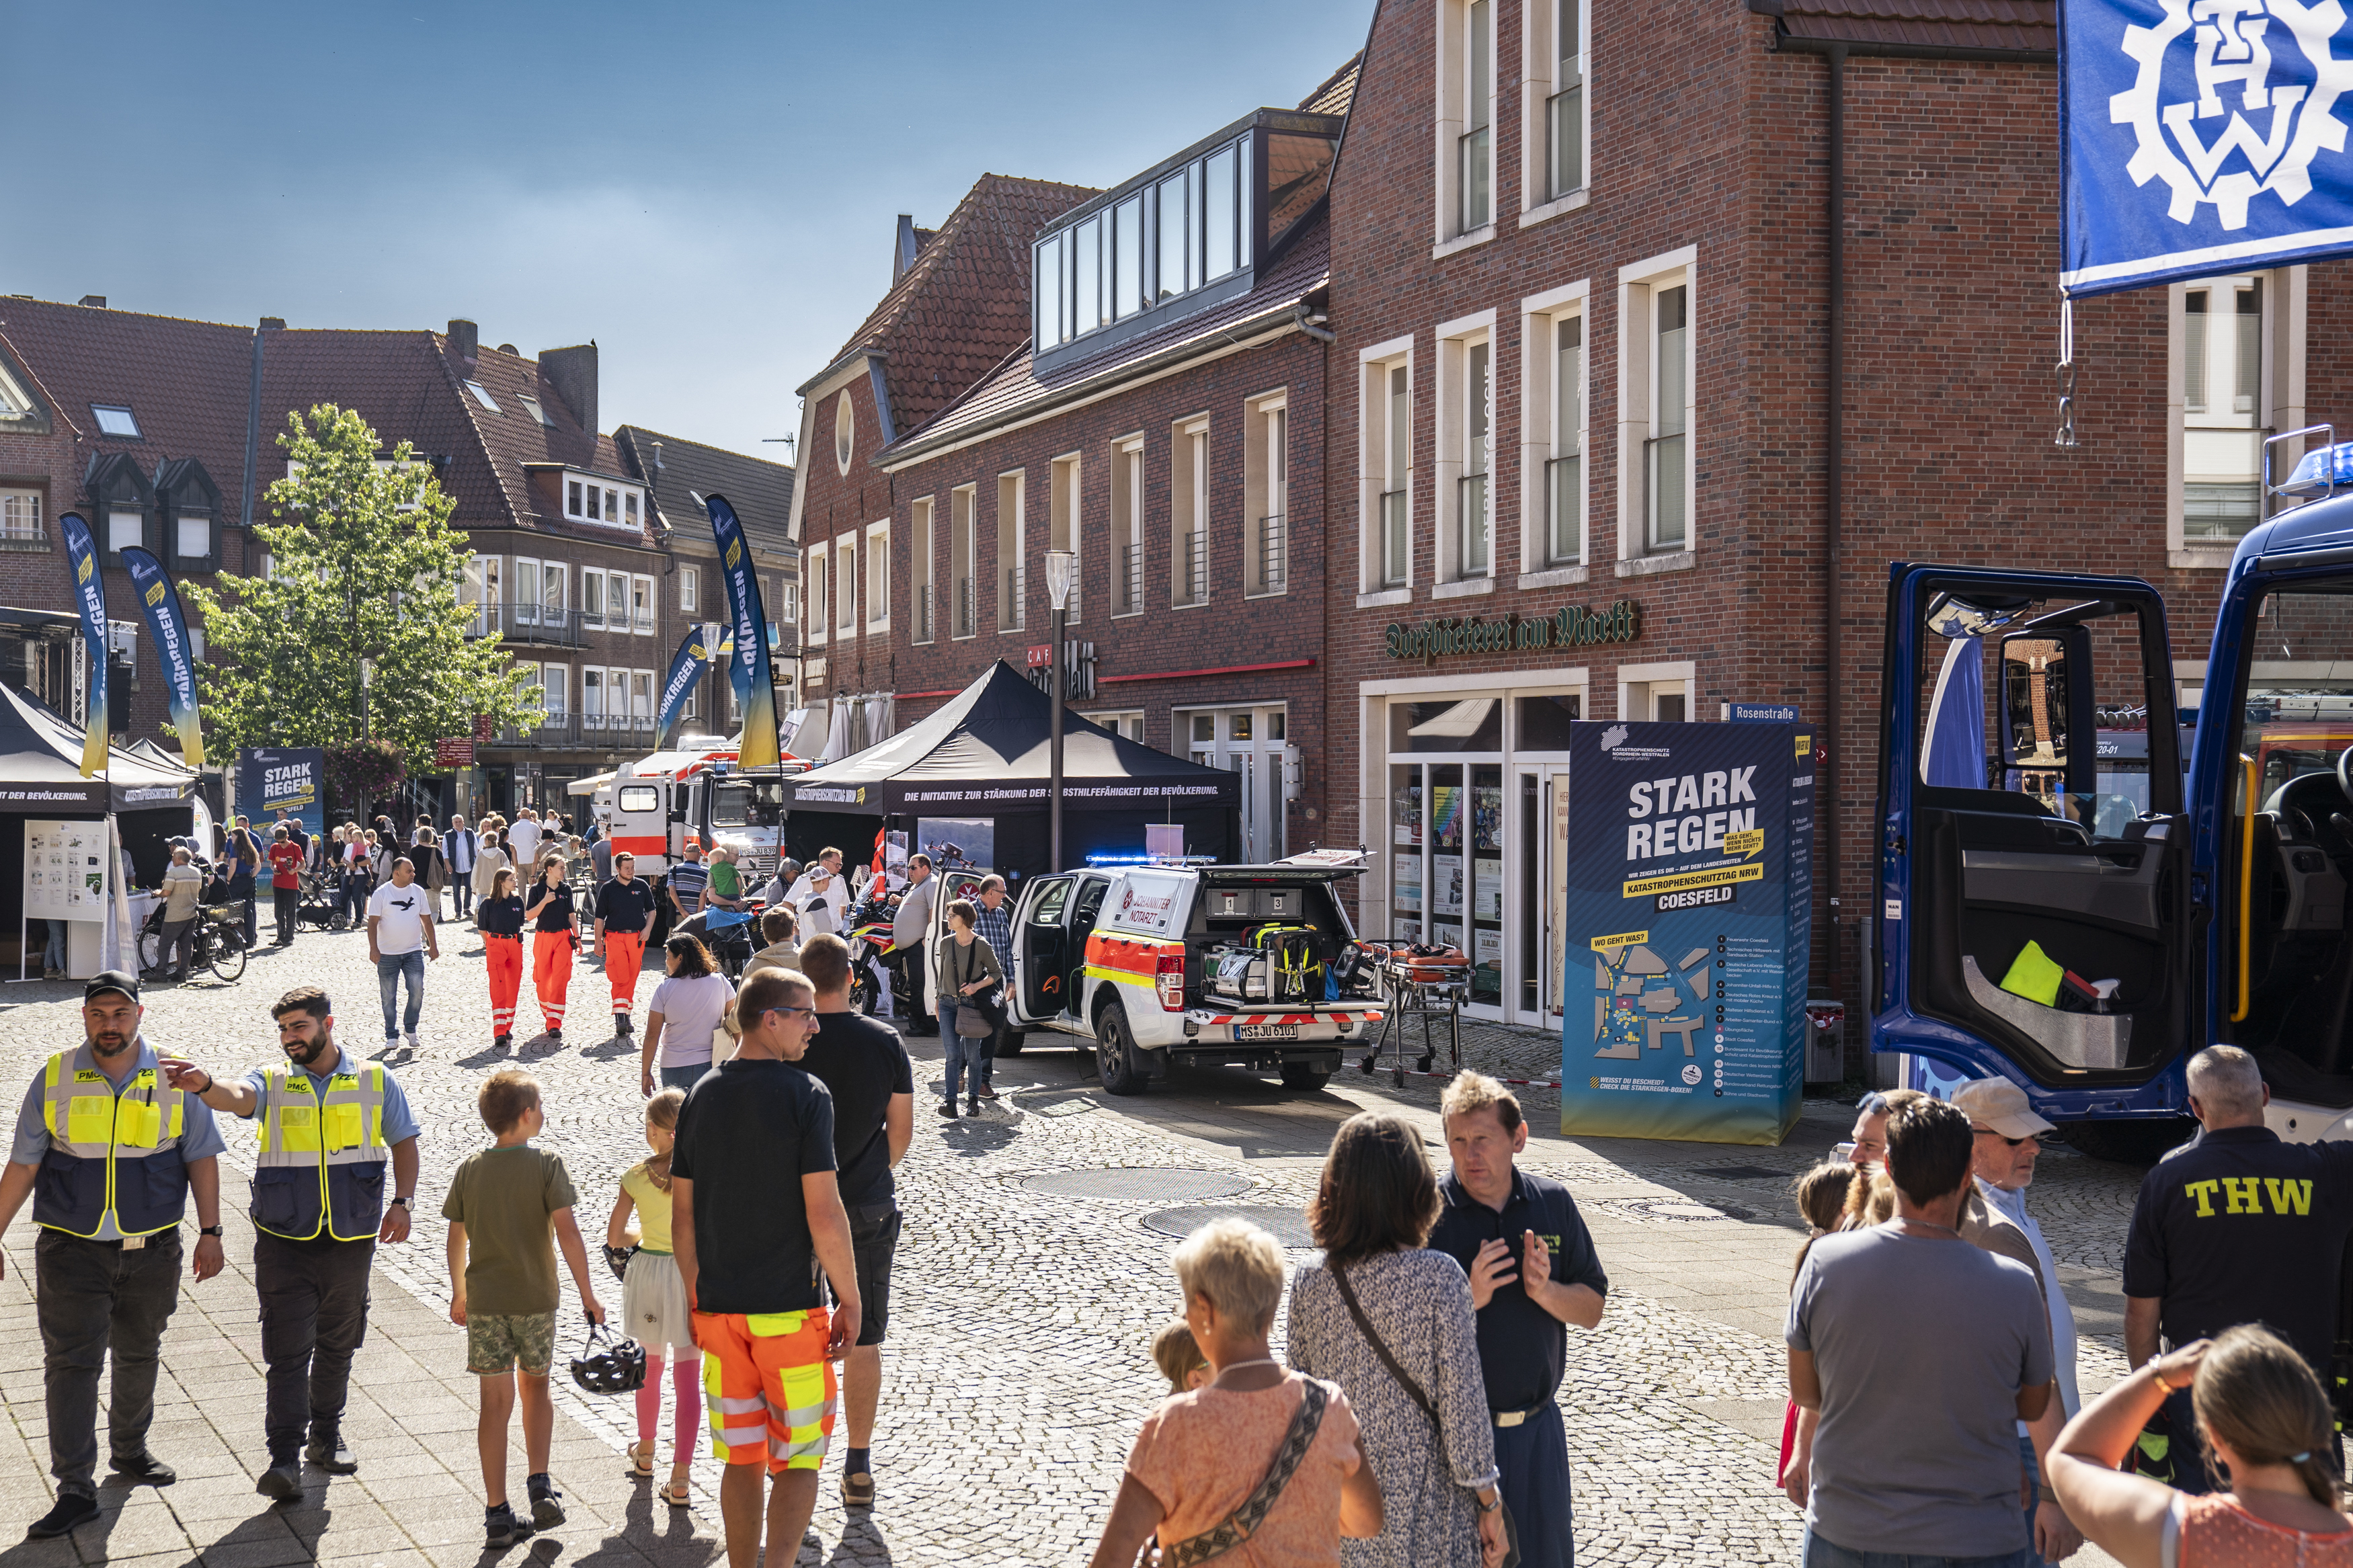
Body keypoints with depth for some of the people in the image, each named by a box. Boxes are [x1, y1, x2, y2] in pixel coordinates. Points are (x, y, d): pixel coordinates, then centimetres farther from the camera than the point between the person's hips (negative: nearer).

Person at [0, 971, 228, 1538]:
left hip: (152, 1252, 1)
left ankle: (130, 1449, 38)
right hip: (72, 1251, -1)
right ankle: (76, 1490, 0)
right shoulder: (53, 1080, -2)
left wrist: (210, 1232, 1)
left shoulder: (174, 1078, -2)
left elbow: (201, 1159, 4)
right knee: (70, 1364, -4)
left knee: (139, 1357, 16)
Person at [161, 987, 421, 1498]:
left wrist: (402, 1202, -3)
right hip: (285, 1239, -2)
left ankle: (326, 1434, 32)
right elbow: (237, 1098, -21)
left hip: (352, 1238, 2)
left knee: (337, 1345, 15)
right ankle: (284, 1459, -8)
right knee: (287, 1350, -7)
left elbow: (404, 1143, 11)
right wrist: (204, 1086, -44)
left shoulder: (375, 1081, 4)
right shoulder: (272, 1082, 1)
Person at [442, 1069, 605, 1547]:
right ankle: (539, 1483, 7)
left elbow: (457, 1240, 5)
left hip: (484, 1301, 2)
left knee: (496, 1401, 4)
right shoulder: (547, 1165, -10)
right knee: (535, 1386, 19)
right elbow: (567, 1232, -15)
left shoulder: (469, 1169, 1)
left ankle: (497, 1512, 5)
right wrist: (587, 1293, -10)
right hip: (536, 1297, -2)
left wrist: (459, 1293, 19)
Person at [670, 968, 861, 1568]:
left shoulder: (701, 1097, 4)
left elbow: (682, 1218, 8)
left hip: (719, 1310, 5)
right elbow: (824, 1215, -16)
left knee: (741, 1461, 15)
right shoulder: (805, 1095, -12)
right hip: (791, 1307, -5)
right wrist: (850, 1298, -6)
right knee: (799, 1461, 6)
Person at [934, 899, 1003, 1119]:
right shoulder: (946, 944, 6)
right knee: (952, 1054, -6)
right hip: (948, 1004, 3)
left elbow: (996, 973, 1)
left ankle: (974, 1097, 20)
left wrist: (977, 986, -14)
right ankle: (950, 1100, -10)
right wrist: (938, 1000, 18)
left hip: (972, 1005, -3)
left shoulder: (981, 946, -7)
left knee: (972, 1055, 5)